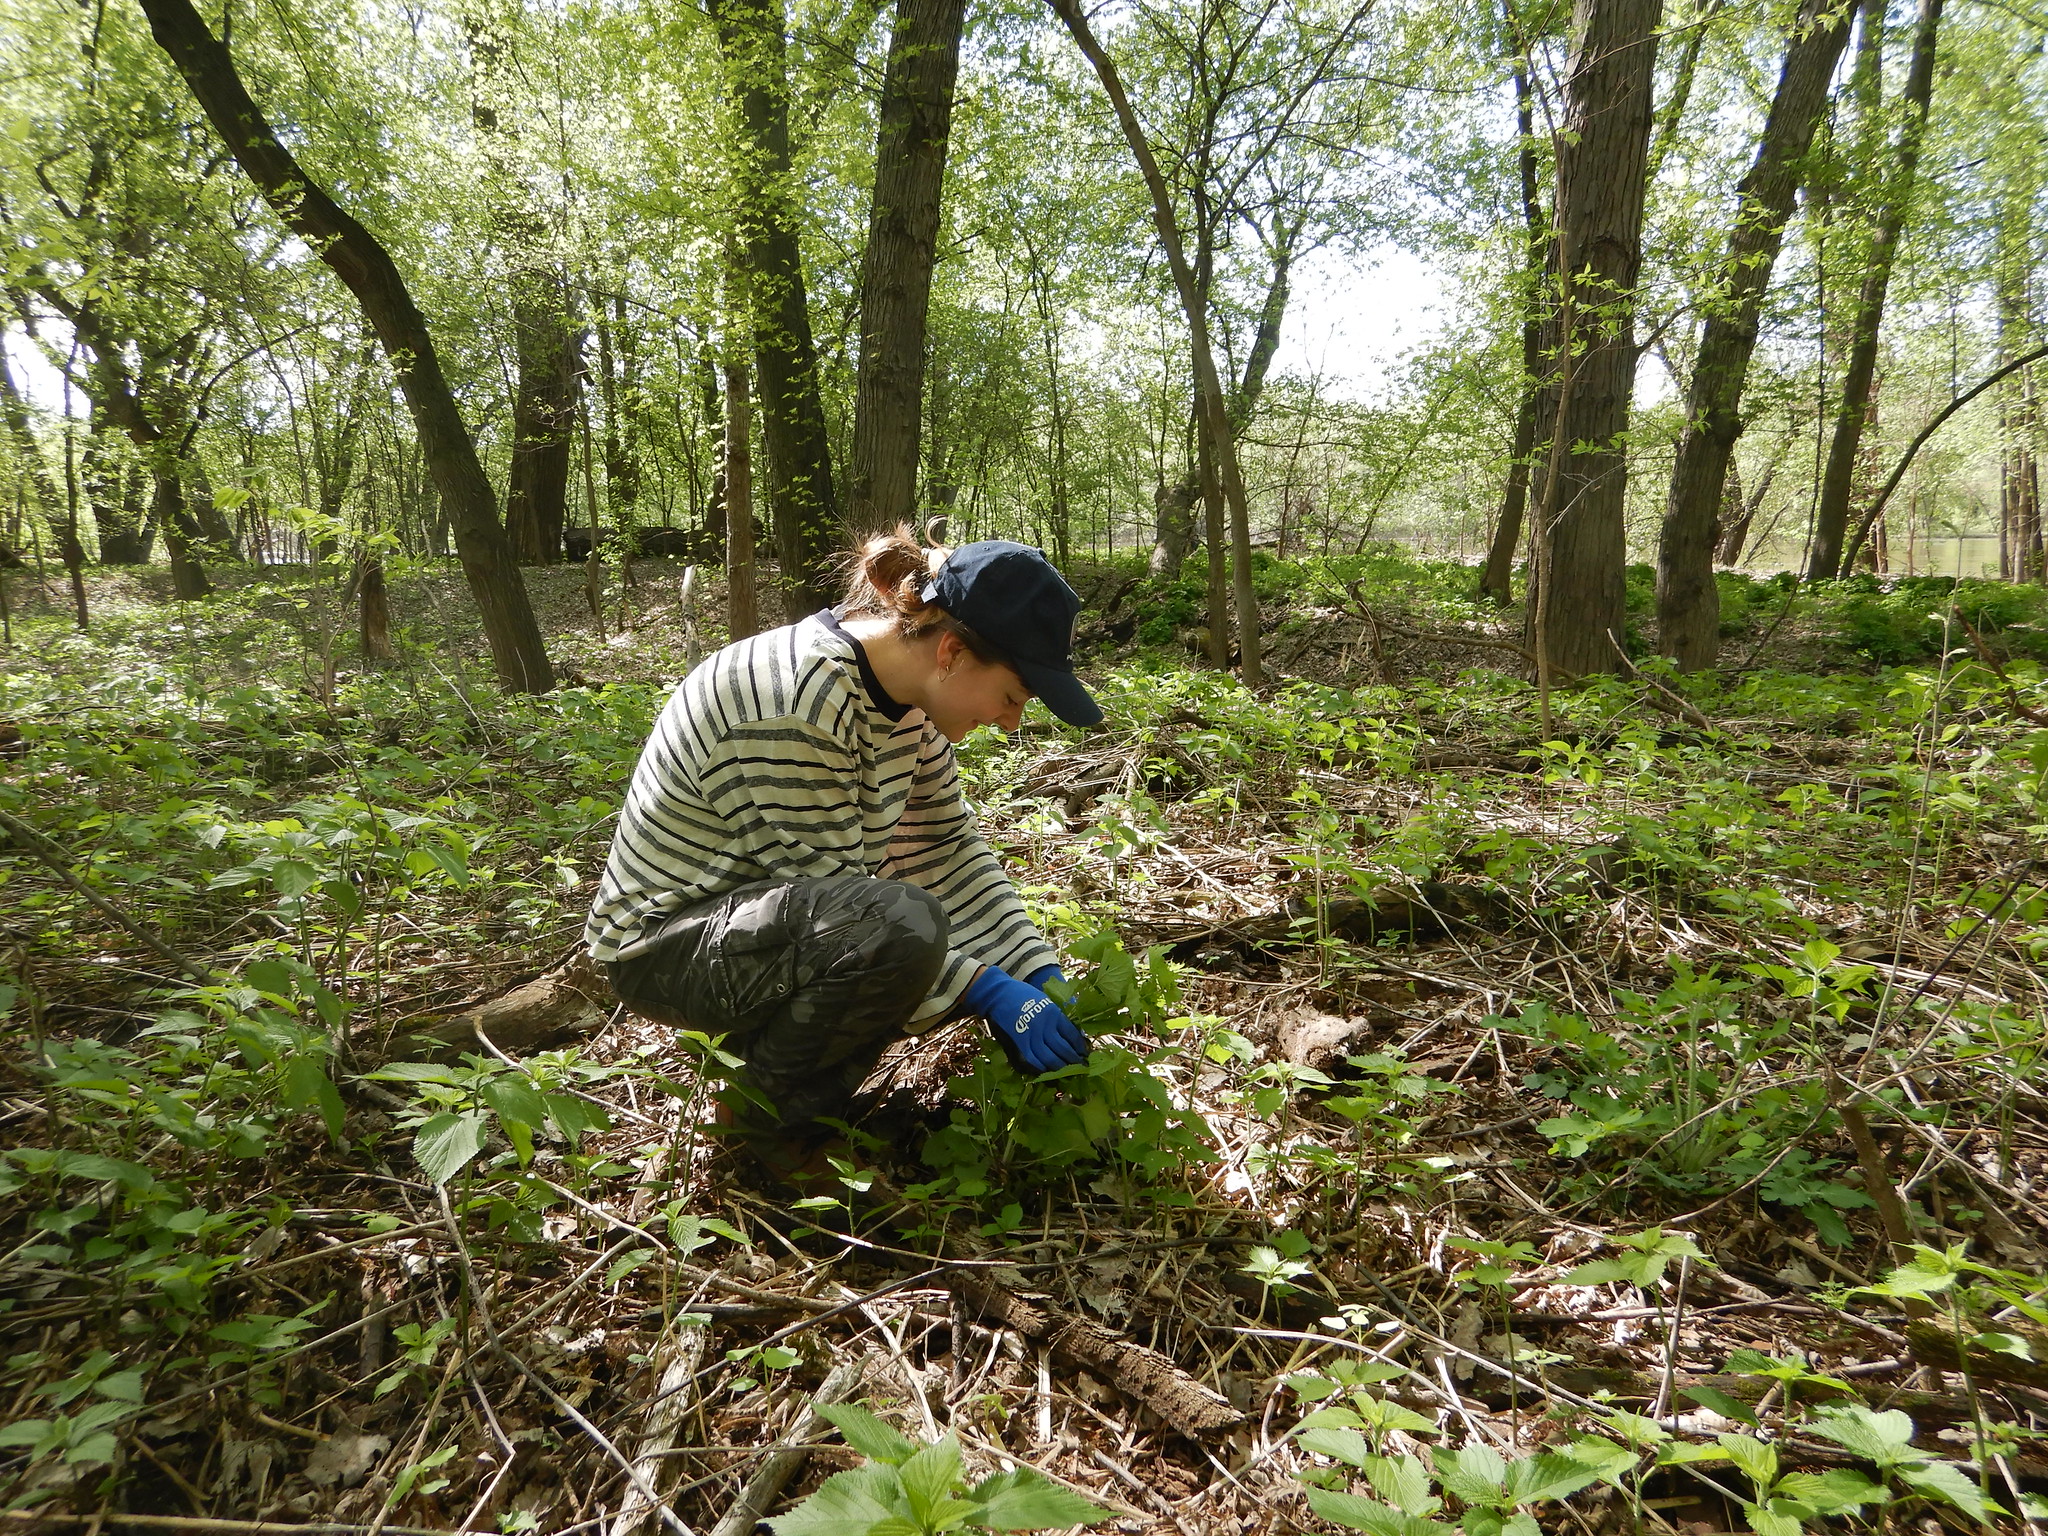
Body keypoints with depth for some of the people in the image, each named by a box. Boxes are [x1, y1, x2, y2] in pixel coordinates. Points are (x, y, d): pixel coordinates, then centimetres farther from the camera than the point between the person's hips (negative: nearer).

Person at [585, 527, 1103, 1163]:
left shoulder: (909, 692, -4)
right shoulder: (797, 705, -30)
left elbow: (948, 848, 0)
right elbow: (827, 894, -26)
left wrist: (1041, 981, -8)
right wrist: (989, 993, -24)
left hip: (769, 918, 9)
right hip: (663, 942, -9)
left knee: (984, 960, 1)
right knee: (900, 924, -34)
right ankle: (776, 1126, -9)